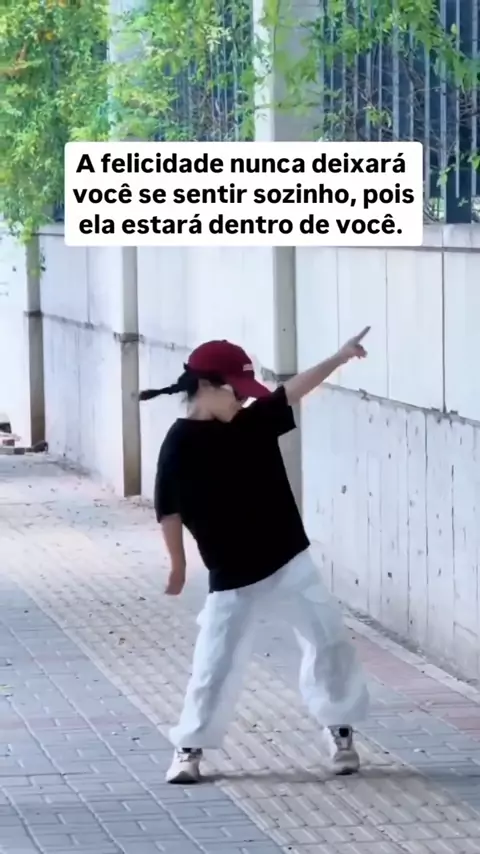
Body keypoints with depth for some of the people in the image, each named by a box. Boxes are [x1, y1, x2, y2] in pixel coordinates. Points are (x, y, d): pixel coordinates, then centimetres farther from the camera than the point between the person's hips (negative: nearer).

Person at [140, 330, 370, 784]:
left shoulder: (254, 421, 3)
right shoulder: (181, 443, -11)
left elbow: (296, 388, -1)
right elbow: (169, 509, -8)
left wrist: (341, 356, -8)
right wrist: (178, 565, -3)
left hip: (289, 563, 5)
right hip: (232, 578, -5)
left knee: (329, 640, 4)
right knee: (216, 664, 0)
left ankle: (339, 729, 20)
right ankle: (189, 748, 15)